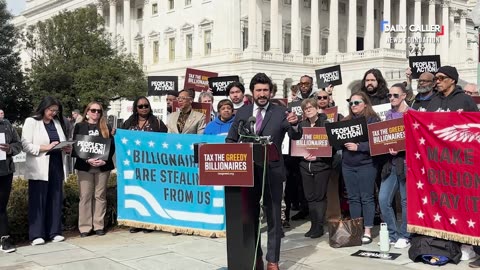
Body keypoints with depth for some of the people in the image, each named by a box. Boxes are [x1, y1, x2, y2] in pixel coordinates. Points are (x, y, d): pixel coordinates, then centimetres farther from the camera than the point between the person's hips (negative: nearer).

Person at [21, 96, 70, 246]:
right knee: (38, 201, -2)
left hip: (56, 166, 5)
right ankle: (37, 235, 2)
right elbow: (26, 145, -8)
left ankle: (54, 232, 13)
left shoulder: (57, 123, 16)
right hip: (39, 169, -5)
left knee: (56, 200, 6)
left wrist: (66, 148, -1)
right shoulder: (31, 122, 0)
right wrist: (46, 147, -18)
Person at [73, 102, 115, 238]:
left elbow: (112, 146, 4)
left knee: (100, 196, 5)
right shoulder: (79, 126, 6)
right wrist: (87, 160, -14)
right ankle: (85, 227, 5)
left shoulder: (106, 128, 9)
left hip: (103, 166, 1)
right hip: (85, 166, -1)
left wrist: (105, 160, -12)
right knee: (85, 196, 0)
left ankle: (99, 225, 11)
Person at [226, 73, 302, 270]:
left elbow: (295, 137, -11)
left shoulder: (280, 113, -3)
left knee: (273, 216, 4)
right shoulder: (242, 112, 5)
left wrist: (294, 124, -33)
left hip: (272, 171, -3)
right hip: (248, 170, 3)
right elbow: (230, 140, 10)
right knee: (250, 216, 14)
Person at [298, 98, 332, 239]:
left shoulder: (325, 124, -2)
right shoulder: (301, 125, 10)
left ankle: (319, 226, 6)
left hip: (322, 165, -4)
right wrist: (304, 155, -8)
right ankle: (313, 225, 15)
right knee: (309, 196, 6)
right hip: (305, 165, 4)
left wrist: (317, 156, -15)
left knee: (320, 196, -3)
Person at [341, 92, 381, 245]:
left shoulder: (373, 120, -4)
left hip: (366, 164, -5)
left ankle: (367, 231, 6)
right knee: (353, 198, 9)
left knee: (366, 198, 0)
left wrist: (358, 147, -20)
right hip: (348, 164, 5)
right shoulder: (346, 121, 13)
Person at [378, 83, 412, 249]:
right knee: (383, 199, 1)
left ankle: (405, 236, 15)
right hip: (391, 162, 5)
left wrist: (400, 148, -18)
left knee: (407, 201, 3)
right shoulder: (388, 115, 14)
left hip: (407, 162, -5)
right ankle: (392, 234, 14)